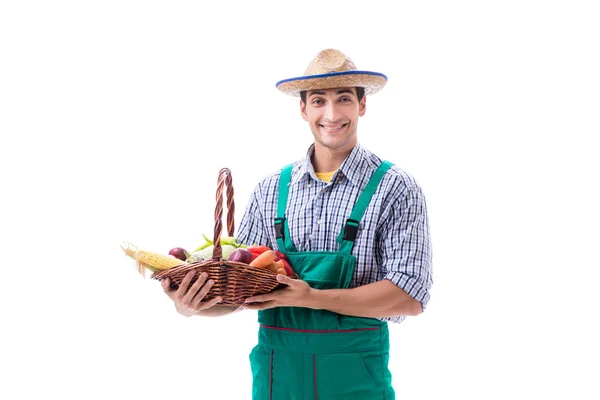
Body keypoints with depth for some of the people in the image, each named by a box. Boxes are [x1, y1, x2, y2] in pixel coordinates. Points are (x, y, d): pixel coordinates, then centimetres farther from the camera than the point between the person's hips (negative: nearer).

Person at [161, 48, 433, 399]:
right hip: (275, 369, 3)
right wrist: (194, 306, -14)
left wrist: (313, 298, -22)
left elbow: (410, 297, -13)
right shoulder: (271, 190, 4)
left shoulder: (395, 189, -7)